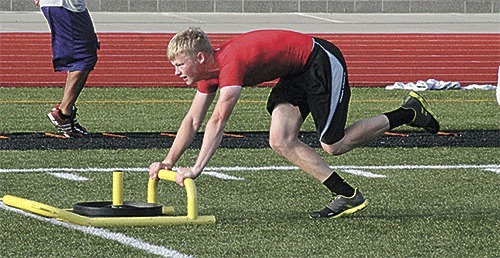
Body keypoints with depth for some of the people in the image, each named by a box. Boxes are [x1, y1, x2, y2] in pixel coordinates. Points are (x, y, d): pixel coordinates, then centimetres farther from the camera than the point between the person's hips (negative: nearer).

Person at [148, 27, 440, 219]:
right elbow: (193, 121, 7)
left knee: (333, 145, -2)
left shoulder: (230, 64, -29)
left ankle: (410, 112, 14)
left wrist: (197, 169, -37)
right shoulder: (210, 72, 0)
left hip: (322, 63, -9)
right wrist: (168, 163, 1)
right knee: (281, 141, -7)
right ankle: (347, 195, -2)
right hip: (297, 75, 9)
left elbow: (217, 122, -35)